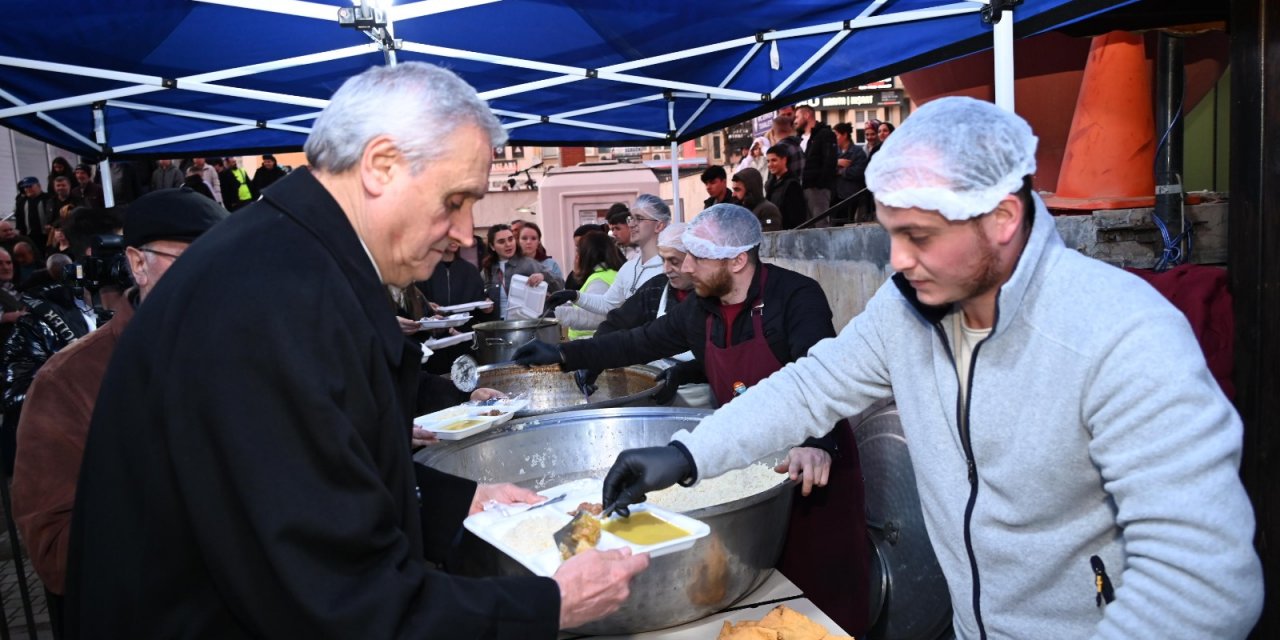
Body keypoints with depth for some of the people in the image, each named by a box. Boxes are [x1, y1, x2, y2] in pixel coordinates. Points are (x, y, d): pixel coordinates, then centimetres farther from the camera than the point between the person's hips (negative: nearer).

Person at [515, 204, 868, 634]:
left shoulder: (796, 297, -17)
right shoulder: (701, 310, 3)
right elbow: (641, 342, 13)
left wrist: (817, 443, -47)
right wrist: (564, 355, 12)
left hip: (814, 468, -5)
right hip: (746, 461, 6)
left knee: (822, 593, 2)